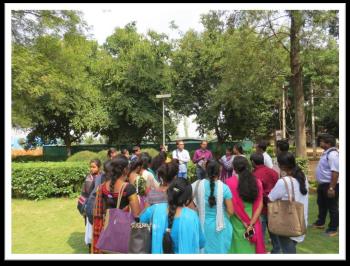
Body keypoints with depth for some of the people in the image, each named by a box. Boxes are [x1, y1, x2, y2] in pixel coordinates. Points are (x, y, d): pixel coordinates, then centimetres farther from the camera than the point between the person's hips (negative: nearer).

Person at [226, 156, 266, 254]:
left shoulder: (230, 182, -14)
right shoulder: (257, 182, -4)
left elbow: (233, 206, -14)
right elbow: (259, 205, -6)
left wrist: (245, 223, -7)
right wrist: (251, 224, -7)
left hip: (238, 223, -3)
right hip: (254, 222, 3)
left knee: (239, 247, 12)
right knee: (253, 247, 19)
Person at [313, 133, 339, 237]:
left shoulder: (332, 154, -23)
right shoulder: (326, 153, 8)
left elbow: (335, 172, -29)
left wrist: (331, 188, -29)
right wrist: (320, 184, 19)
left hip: (330, 185, -10)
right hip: (322, 184, 10)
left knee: (332, 207, 6)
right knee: (321, 204, 23)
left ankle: (333, 229, 22)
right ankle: (320, 223, 41)